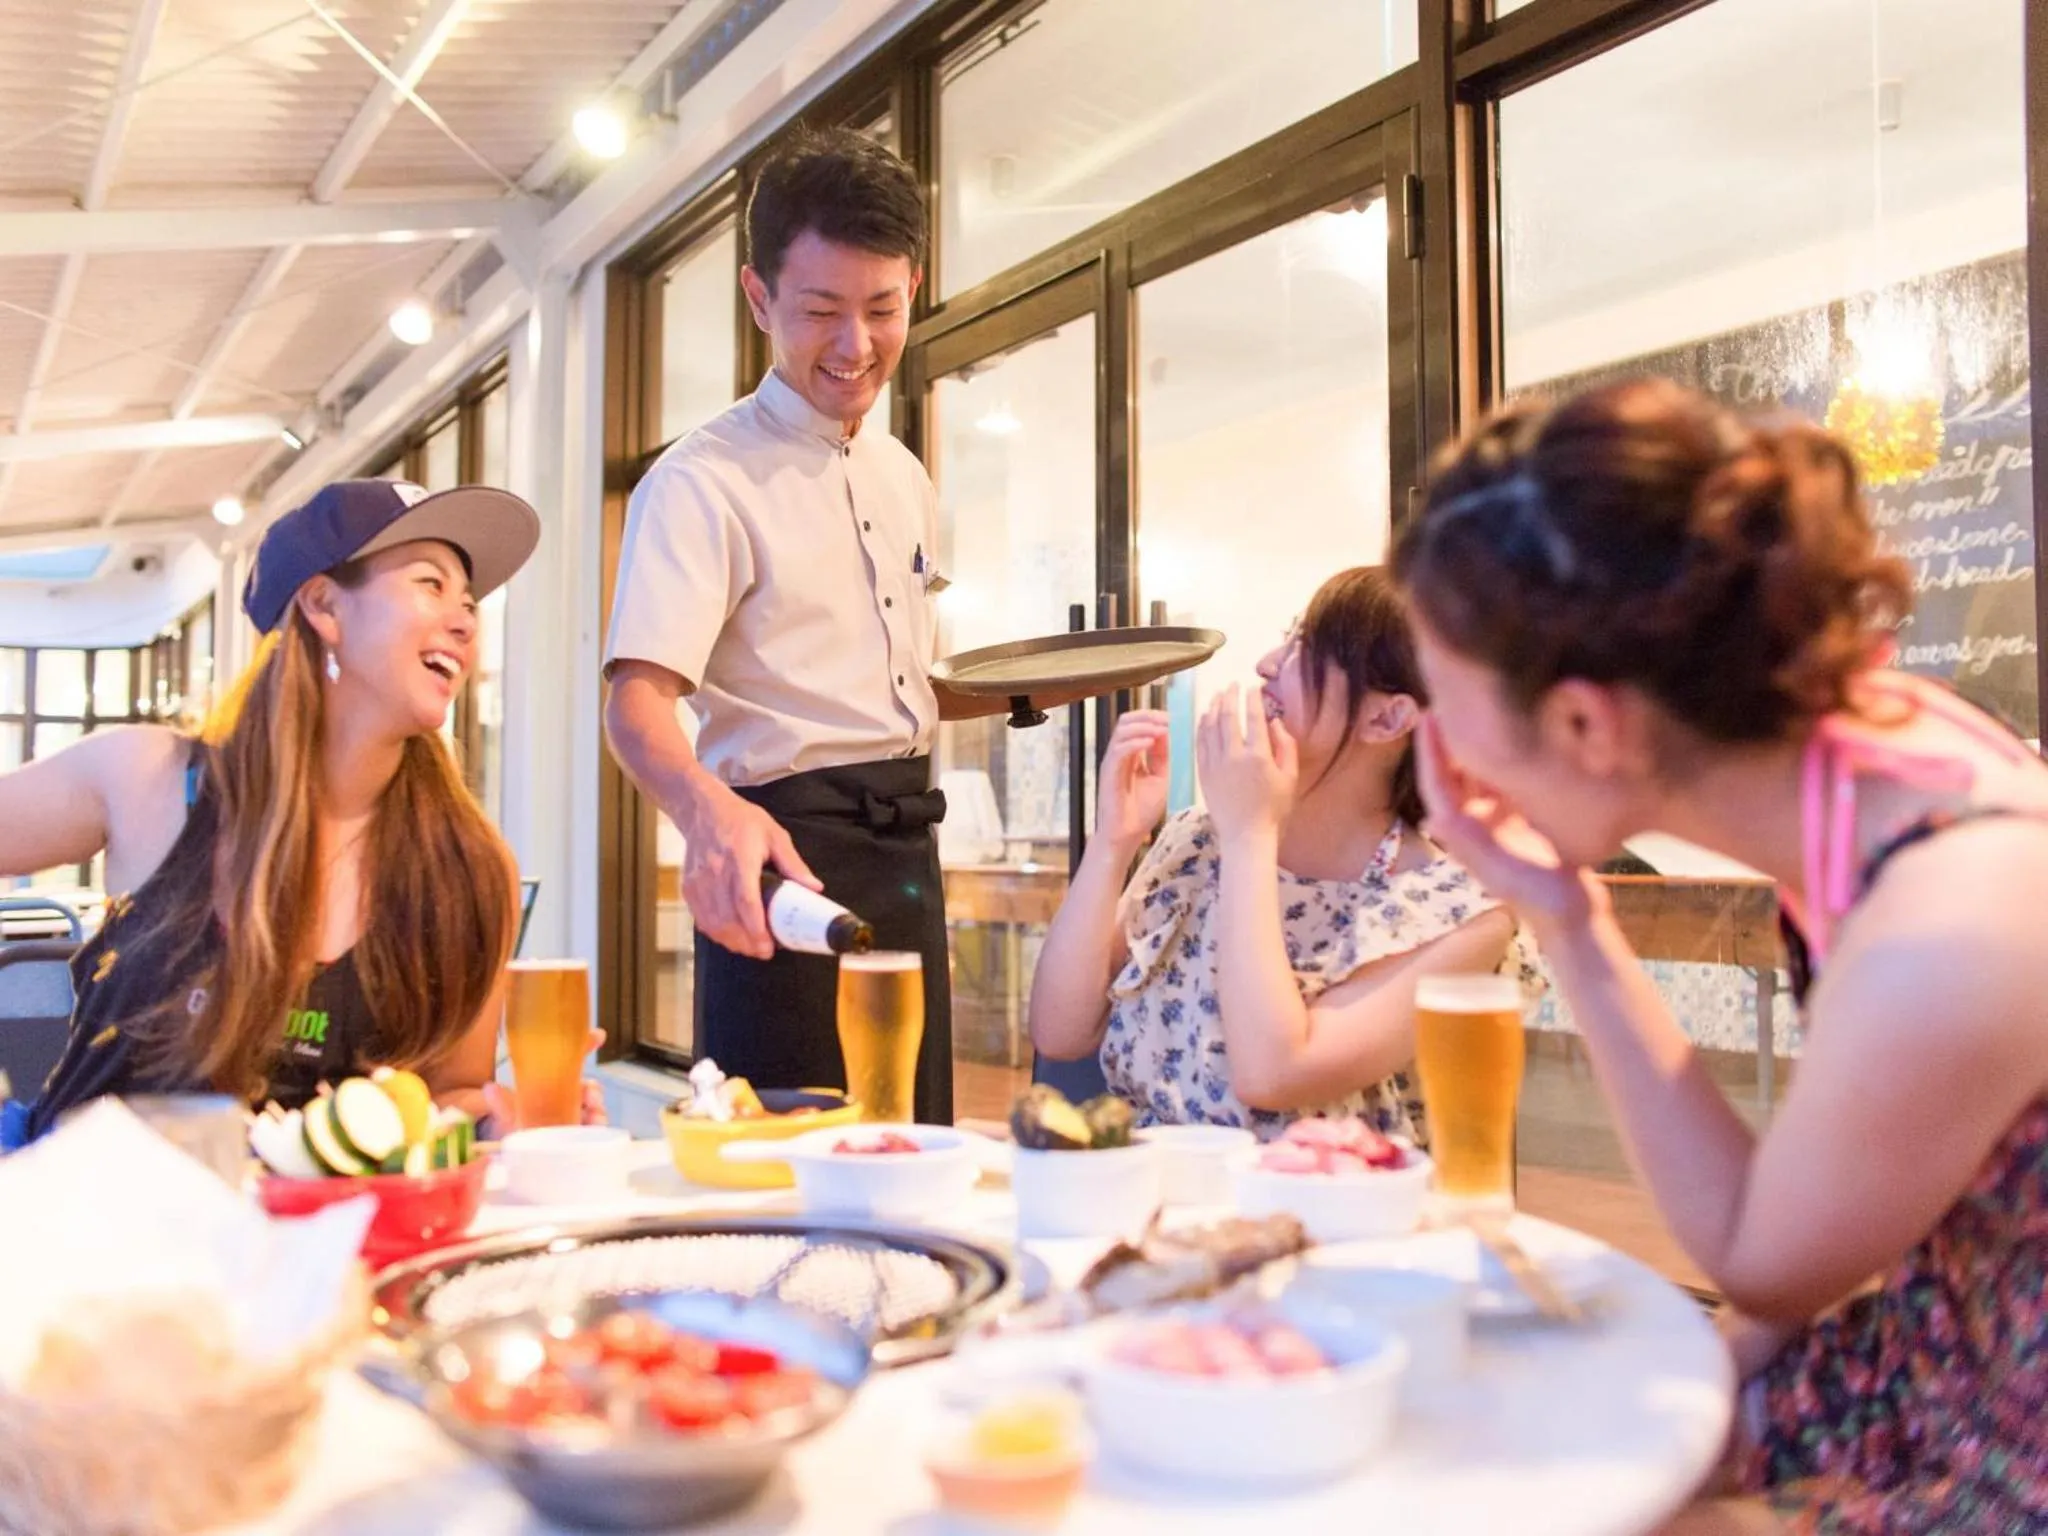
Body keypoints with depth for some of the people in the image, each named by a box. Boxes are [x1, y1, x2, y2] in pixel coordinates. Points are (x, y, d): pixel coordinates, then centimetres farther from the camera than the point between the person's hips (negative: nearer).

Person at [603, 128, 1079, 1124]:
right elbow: (637, 698, -22)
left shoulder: (904, 480, 15)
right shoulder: (704, 481, -9)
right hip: (787, 850, -7)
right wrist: (708, 808, -42)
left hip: (905, 848, 8)